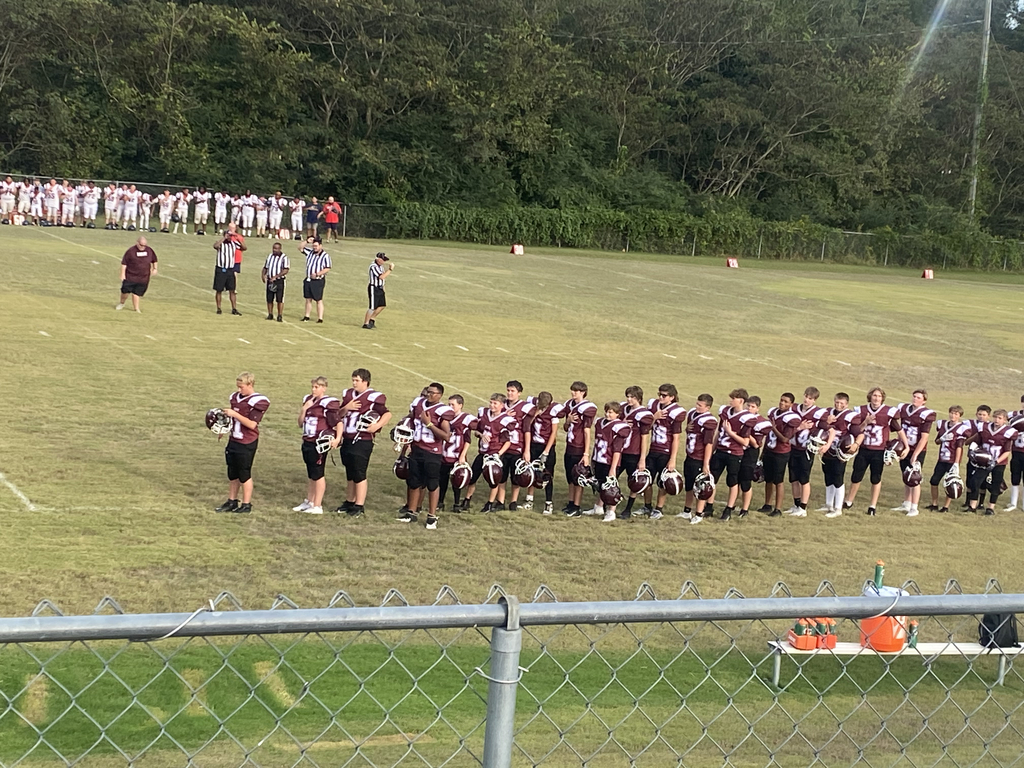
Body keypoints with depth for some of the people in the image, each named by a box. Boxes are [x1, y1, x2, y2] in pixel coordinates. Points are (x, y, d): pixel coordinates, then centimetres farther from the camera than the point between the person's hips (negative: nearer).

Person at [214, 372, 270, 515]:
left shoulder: (258, 401, -14)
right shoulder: (236, 397, 9)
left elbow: (252, 424, -20)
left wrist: (234, 414, -22)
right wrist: (225, 415, 3)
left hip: (247, 443, -7)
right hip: (233, 440, 7)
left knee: (244, 474, 1)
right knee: (232, 473, 13)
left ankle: (246, 504, 10)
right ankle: (232, 502, 24)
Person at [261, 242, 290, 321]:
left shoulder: (284, 258, -7)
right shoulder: (270, 256, 11)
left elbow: (285, 270, -15)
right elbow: (265, 267, 19)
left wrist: (275, 276, -22)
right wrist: (263, 275, -1)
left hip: (279, 281, -5)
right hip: (270, 281, 5)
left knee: (280, 299, -4)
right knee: (269, 299, 7)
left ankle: (280, 316, 2)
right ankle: (270, 315, 18)